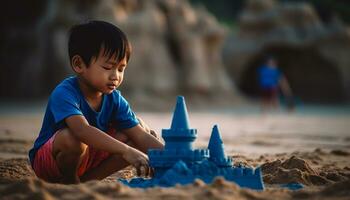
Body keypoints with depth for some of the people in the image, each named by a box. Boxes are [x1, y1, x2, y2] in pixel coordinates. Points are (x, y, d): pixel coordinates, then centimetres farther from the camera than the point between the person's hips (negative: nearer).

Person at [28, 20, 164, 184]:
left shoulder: (115, 99, -6)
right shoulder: (64, 94, -28)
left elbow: (141, 137, -8)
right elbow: (82, 130, -46)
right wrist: (126, 151, -55)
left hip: (88, 157, 7)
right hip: (45, 159, -7)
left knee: (142, 127, -4)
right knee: (72, 137, -40)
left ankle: (88, 179, -5)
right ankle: (68, 180, -7)